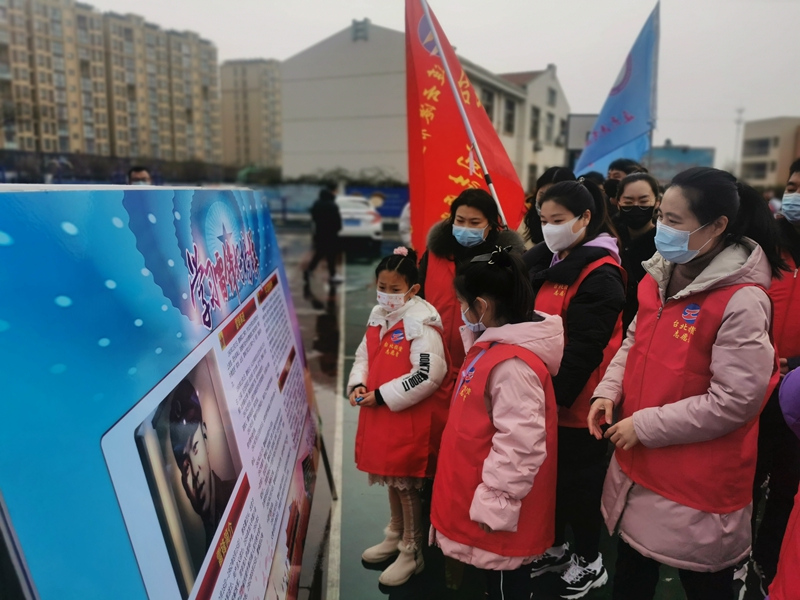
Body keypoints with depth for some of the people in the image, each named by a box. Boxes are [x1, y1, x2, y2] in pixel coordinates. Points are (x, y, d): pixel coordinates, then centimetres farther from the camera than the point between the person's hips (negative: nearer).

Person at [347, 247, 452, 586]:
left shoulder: (421, 322, -19)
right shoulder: (378, 316, 7)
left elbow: (428, 376, -25)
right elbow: (364, 355, 17)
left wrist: (382, 396, -20)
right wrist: (358, 384, -2)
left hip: (411, 418, -8)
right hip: (381, 414, 8)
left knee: (406, 484, 6)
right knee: (391, 478, 22)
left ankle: (412, 552, 28)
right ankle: (396, 536, 45)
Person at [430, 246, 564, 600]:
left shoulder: (512, 363, -29)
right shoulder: (495, 344, 3)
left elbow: (520, 444, -29)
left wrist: (494, 503, -21)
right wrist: (471, 332, 6)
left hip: (496, 508, -9)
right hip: (484, 497, 9)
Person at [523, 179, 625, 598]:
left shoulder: (601, 274, -18)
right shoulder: (549, 262, 8)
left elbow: (583, 348, -23)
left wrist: (556, 395, -21)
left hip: (574, 401, -7)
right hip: (545, 394, 8)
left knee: (578, 479, 9)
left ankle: (589, 561, 30)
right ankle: (555, 546, 39)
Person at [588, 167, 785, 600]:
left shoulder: (742, 300, -22)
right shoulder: (659, 275, 1)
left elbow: (734, 401, -23)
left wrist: (645, 426, -19)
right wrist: (609, 390, -3)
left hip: (698, 483, -7)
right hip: (639, 465, 7)